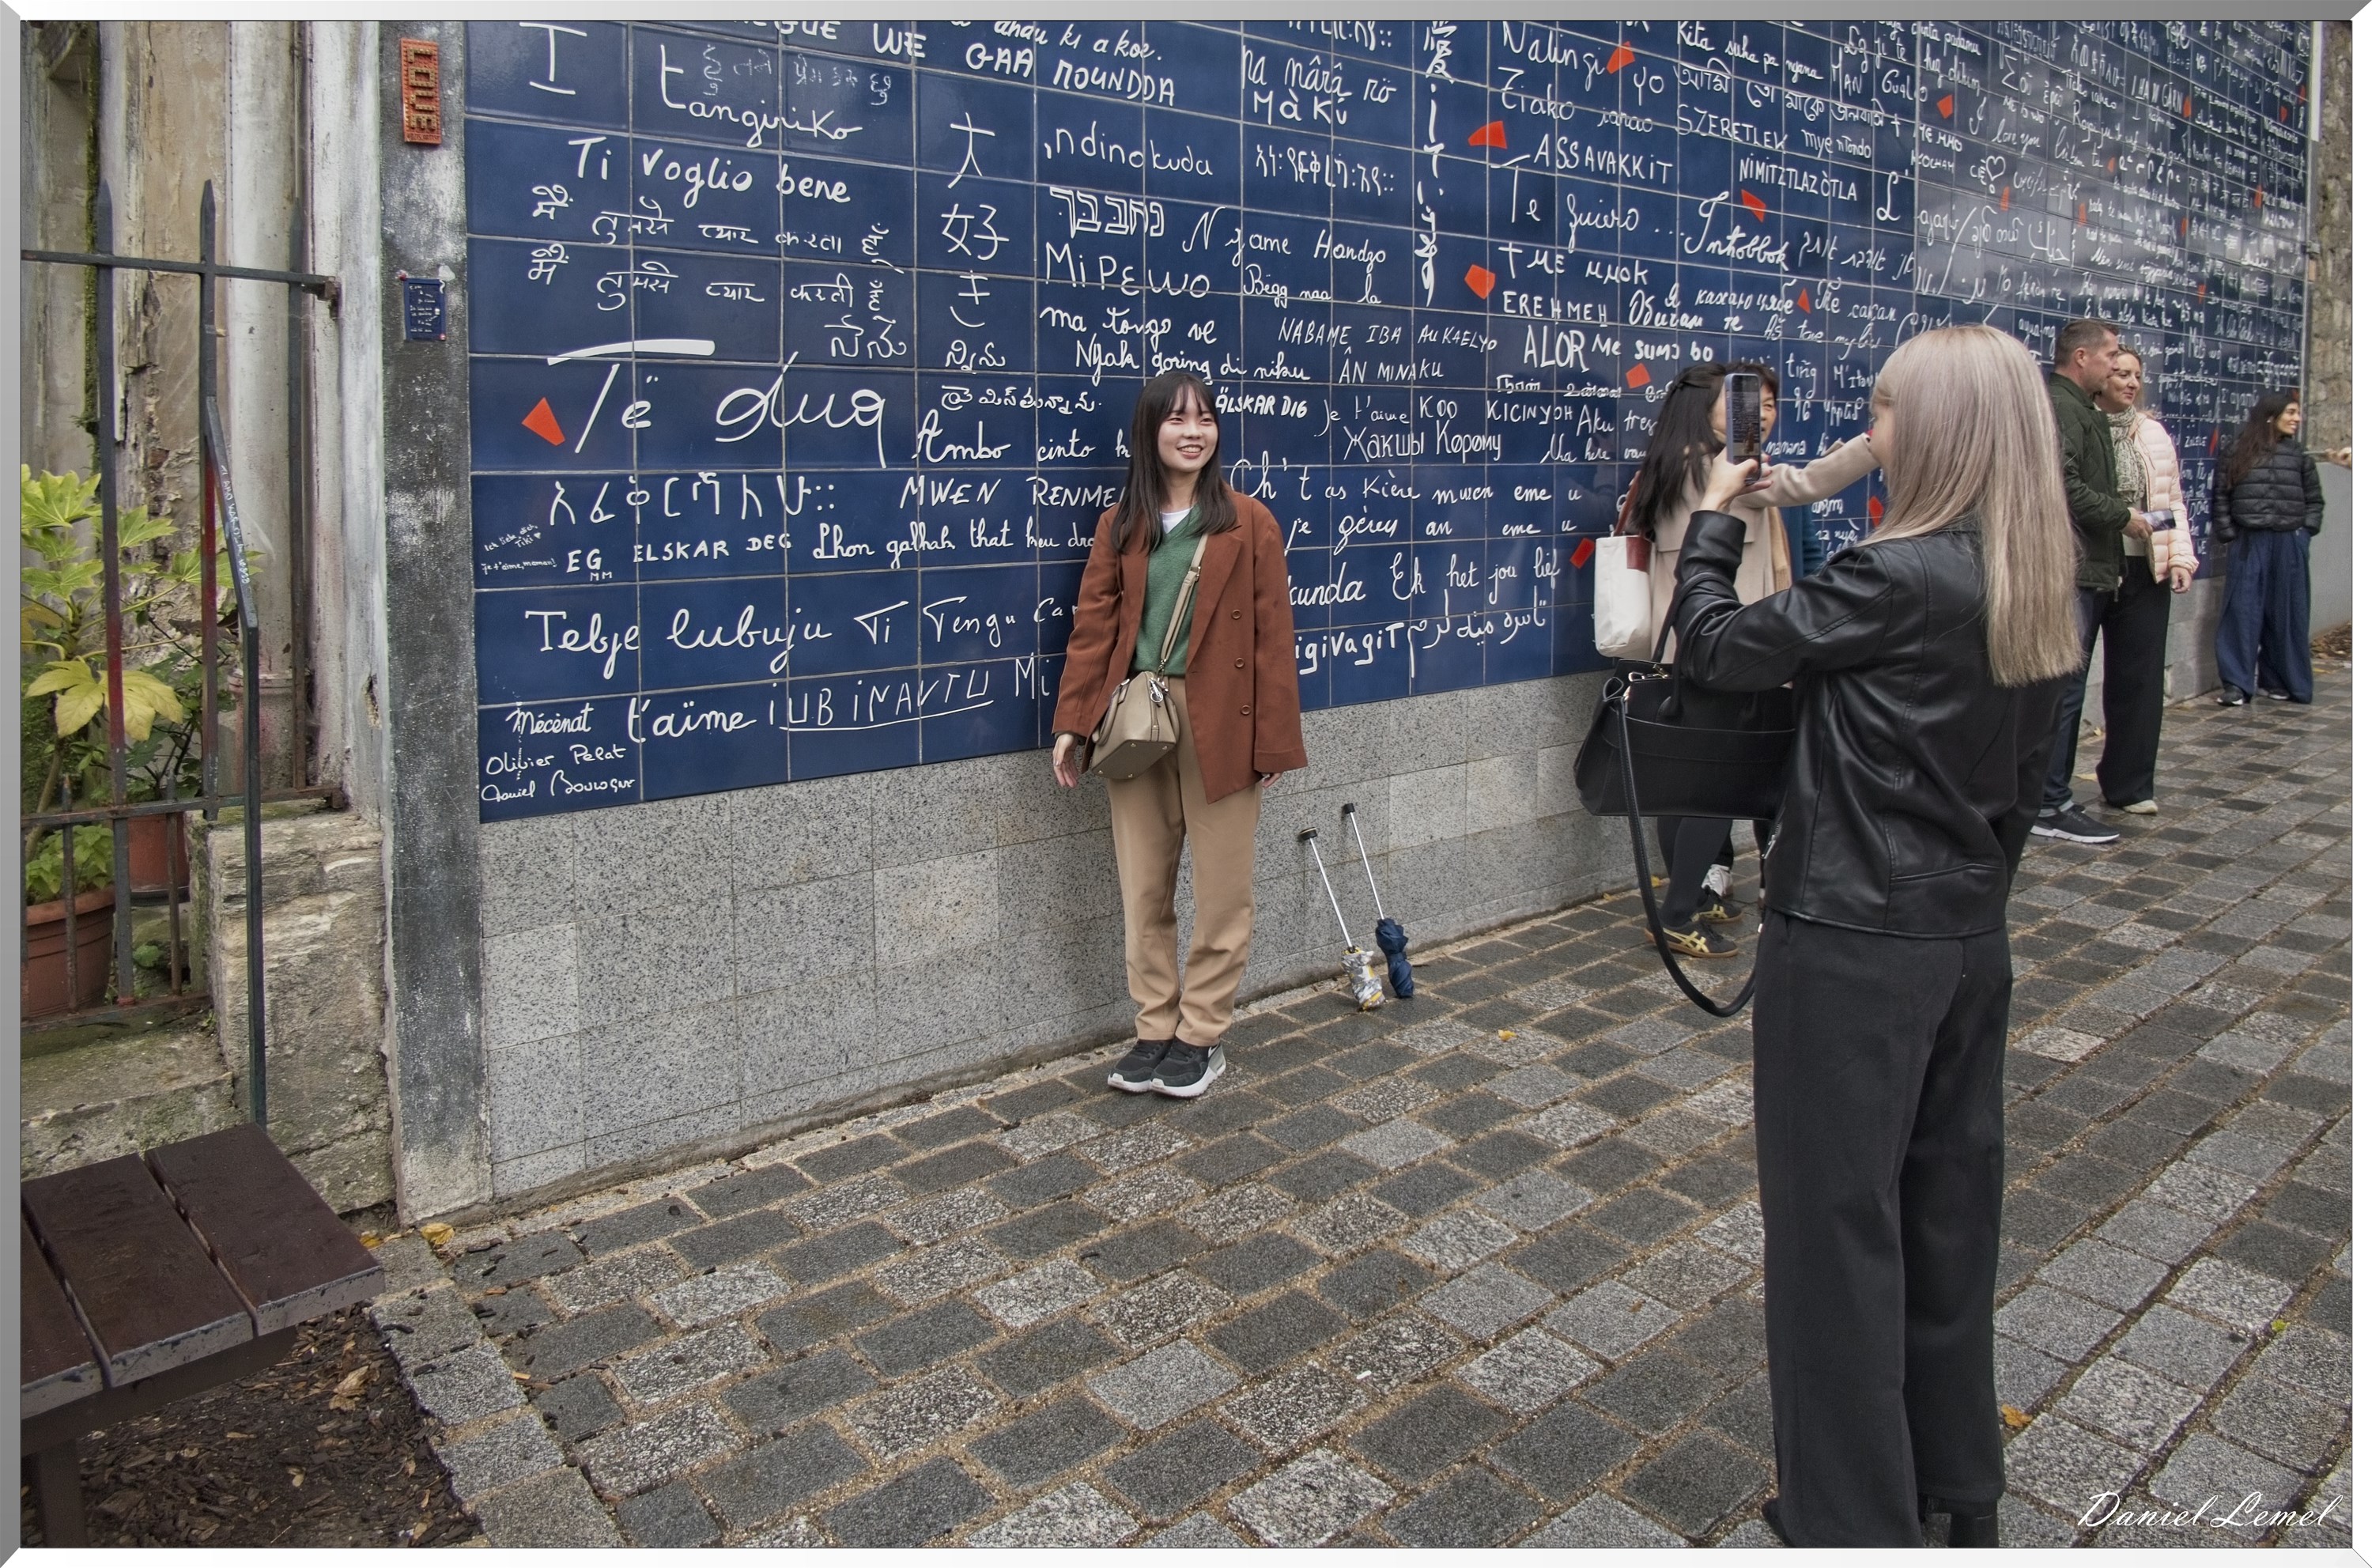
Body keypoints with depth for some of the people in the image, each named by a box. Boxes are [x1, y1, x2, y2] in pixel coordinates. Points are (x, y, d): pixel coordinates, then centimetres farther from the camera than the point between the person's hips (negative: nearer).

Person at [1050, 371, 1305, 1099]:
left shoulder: (1249, 523, -1)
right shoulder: (1120, 526, 7)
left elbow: (1272, 635, -3)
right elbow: (1093, 626, 5)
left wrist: (1274, 737, -7)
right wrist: (1072, 724, -1)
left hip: (1220, 723, -3)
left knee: (1220, 888, 5)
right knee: (1142, 888, 9)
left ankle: (1202, 1037, 20)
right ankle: (1155, 1031, 23)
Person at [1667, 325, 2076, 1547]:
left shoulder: (1896, 579, -20)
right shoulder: (2042, 589, 5)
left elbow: (1714, 650, -11)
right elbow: (2024, 775, 13)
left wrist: (1712, 521, 5)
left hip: (1852, 949, -8)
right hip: (1971, 940, 8)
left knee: (1839, 1221, 4)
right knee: (1948, 1208, 20)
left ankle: (1855, 1518, 18)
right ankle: (1960, 1483, 37)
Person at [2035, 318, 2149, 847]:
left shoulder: (2083, 411, 22)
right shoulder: (2057, 407, -12)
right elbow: (2064, 488, -23)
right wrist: (2124, 516, -10)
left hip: (2089, 571, 11)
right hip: (2069, 571, -11)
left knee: (2065, 688, 13)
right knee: (2063, 688, -8)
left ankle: (2050, 793, 20)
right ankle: (2051, 805, -4)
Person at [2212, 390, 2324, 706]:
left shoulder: (2298, 455, 9)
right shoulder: (2237, 453, 1)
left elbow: (2314, 499, 14)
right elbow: (2220, 497, 2)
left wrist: (2304, 533, 3)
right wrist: (2228, 535, -4)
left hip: (2289, 545, 2)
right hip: (2248, 544, -2)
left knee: (2286, 614, 6)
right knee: (2242, 611, -4)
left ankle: (2277, 680, 15)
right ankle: (2237, 683, -1)